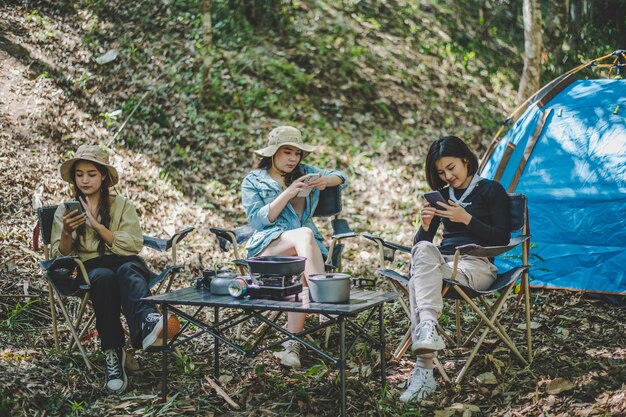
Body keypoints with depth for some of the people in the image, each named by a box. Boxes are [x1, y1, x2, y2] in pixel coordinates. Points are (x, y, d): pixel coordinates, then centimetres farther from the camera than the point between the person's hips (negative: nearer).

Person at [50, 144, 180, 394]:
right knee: (103, 277, -38)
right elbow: (60, 256, 7)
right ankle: (112, 352, -45)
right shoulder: (64, 210, 17)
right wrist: (67, 232, -14)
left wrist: (97, 226, -11)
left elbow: (133, 246, -1)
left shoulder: (122, 205, 14)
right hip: (88, 267, 0)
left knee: (127, 270, -38)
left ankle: (147, 323, -67)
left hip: (125, 263, 0)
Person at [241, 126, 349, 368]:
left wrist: (325, 180, -7)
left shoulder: (304, 172, 22)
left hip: (304, 247, 3)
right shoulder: (253, 181, 12)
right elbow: (257, 219, -2)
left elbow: (342, 178, 17)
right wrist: (287, 194, -12)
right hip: (267, 246, -2)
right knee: (304, 234, -35)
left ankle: (292, 344, -37)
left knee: (300, 272, -34)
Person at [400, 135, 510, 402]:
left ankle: (424, 371, -46)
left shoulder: (491, 190, 6)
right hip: (442, 261, 5)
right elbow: (418, 242, 18)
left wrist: (467, 219, -13)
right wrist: (426, 224, -5)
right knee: (423, 250, -35)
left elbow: (502, 238, -3)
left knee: (418, 281, -34)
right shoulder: (441, 196, 21)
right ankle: (428, 327, -51)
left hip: (476, 266, -4)